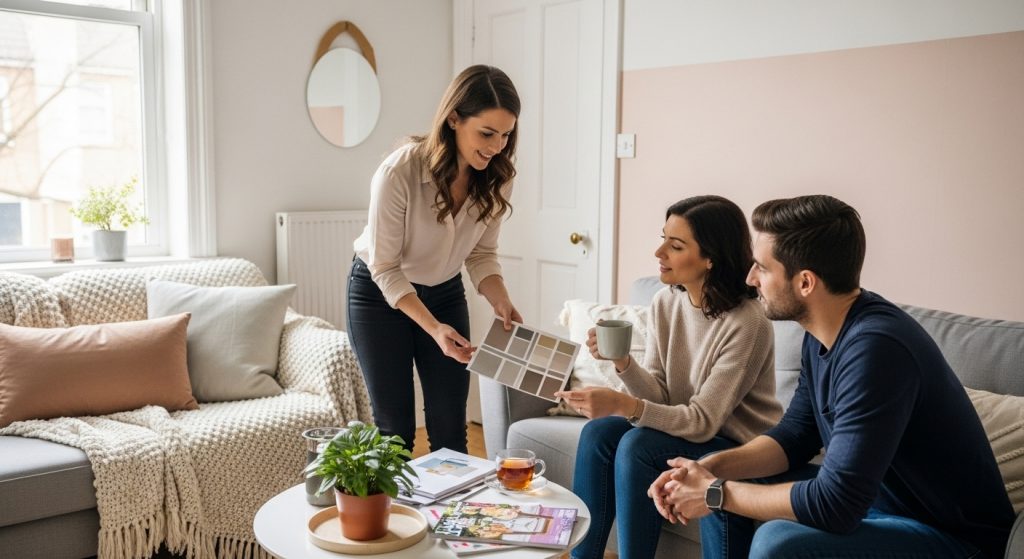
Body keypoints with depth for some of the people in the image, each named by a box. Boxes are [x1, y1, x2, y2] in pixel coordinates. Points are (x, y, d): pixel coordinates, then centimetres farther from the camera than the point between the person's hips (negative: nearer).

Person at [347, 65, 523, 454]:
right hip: (380, 293, -4)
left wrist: (500, 302, -21)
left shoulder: (496, 177, -16)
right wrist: (433, 328, -31)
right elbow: (386, 268, -22)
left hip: (445, 291, 4)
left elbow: (482, 252, -3)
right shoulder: (398, 173, -30)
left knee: (450, 428, 4)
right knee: (395, 428, -1)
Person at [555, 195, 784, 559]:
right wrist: (622, 362, -24)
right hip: (685, 430, 6)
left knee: (637, 445, -26)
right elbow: (659, 397, -4)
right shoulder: (665, 302, -4)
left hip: (741, 449, -6)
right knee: (598, 432, -15)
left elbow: (703, 421, -24)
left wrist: (624, 405, -37)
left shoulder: (746, 322, -24)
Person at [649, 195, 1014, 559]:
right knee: (722, 481, 8)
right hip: (872, 494, 8)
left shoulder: (874, 348, -29)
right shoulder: (823, 331, -2)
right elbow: (795, 434, 7)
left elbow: (833, 505, -31)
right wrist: (710, 470, -8)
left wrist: (716, 493, -19)